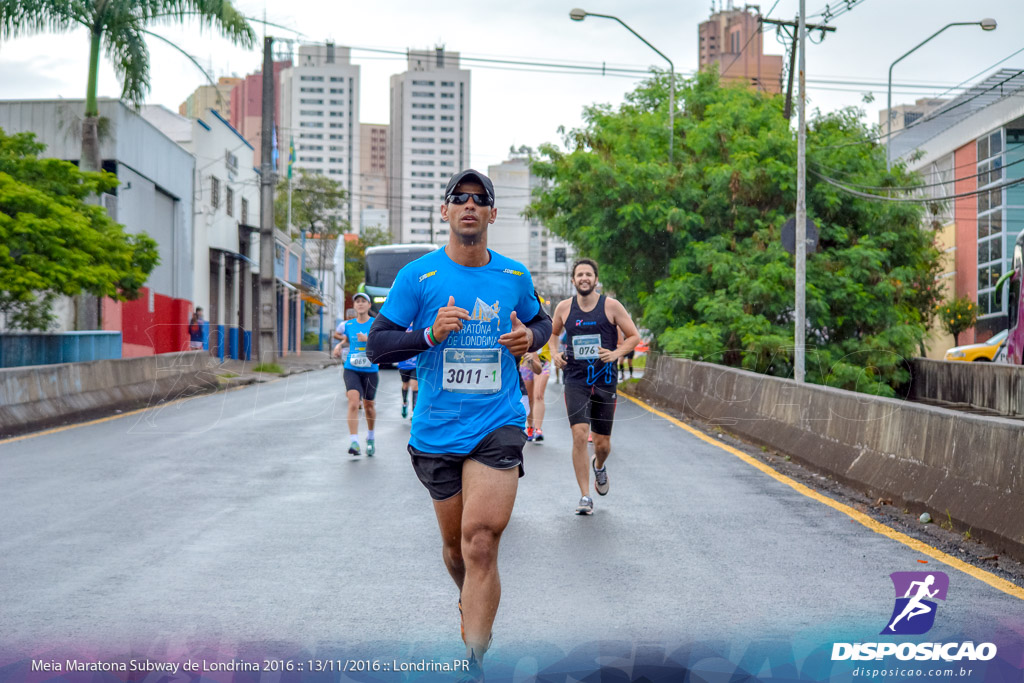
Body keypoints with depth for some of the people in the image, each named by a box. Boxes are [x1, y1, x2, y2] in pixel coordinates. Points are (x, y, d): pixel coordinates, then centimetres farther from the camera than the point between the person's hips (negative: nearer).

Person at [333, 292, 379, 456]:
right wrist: (345, 340, 12)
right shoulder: (347, 324, 5)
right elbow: (336, 334, 26)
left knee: (368, 406, 12)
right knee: (353, 403, -18)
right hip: (352, 370, 1)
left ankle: (370, 438, 37)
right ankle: (353, 442, -22)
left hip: (370, 371, 0)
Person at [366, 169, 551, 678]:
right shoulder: (418, 275, -2)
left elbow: (541, 321, 23)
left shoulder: (514, 276, 5)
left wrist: (529, 338, -1)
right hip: (437, 430, 1)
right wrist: (429, 335, -19)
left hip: (498, 425, -1)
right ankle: (472, 602, 47)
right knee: (455, 543, 14)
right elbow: (377, 345, -1)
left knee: (480, 544, -15)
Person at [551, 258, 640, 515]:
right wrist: (555, 353, 4)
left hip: (605, 381, 0)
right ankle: (585, 497, -8)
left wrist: (617, 353, -13)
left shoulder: (611, 306, -2)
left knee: (603, 443, 7)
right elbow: (552, 333, 22)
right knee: (579, 435, -16)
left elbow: (634, 336, 3)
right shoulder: (564, 307, 4)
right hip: (575, 380, 0)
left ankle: (599, 466, 45)